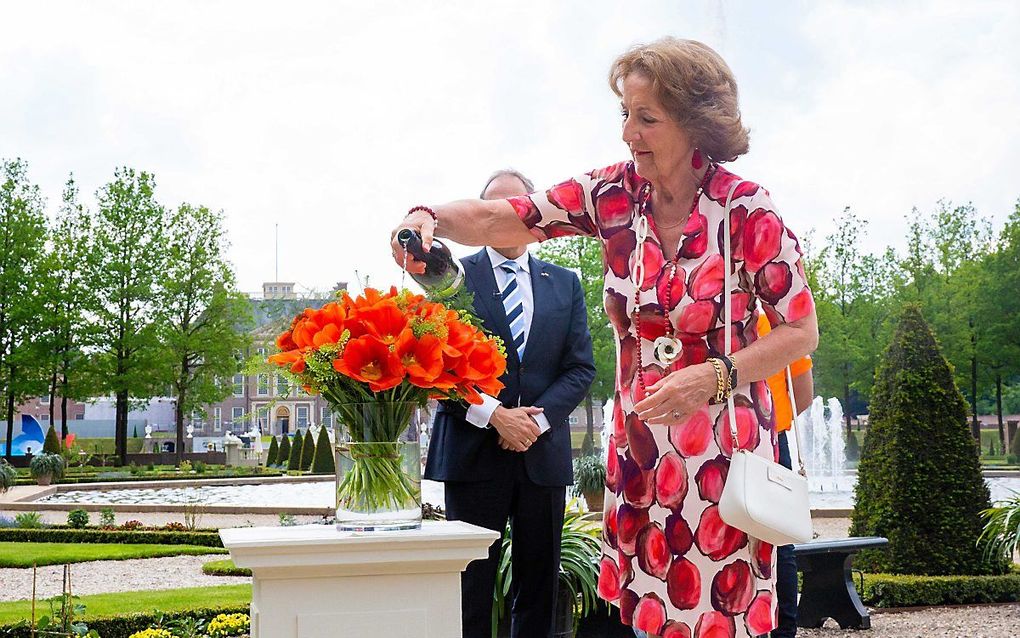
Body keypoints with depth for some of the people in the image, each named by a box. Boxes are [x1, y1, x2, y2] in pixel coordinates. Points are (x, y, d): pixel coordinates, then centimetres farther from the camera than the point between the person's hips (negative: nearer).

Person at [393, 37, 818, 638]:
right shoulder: (616, 192, -2)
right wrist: (429, 216, -21)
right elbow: (499, 218, -2)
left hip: (722, 448, -4)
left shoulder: (747, 210, -13)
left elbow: (802, 331, -7)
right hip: (639, 446, 4)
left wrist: (713, 375, -20)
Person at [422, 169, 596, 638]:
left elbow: (581, 367, 7)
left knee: (539, 586, 8)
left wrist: (539, 419, -9)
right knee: (471, 587, -1)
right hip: (475, 451, -3)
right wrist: (496, 415, -14)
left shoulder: (564, 283, 13)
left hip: (543, 450, 3)